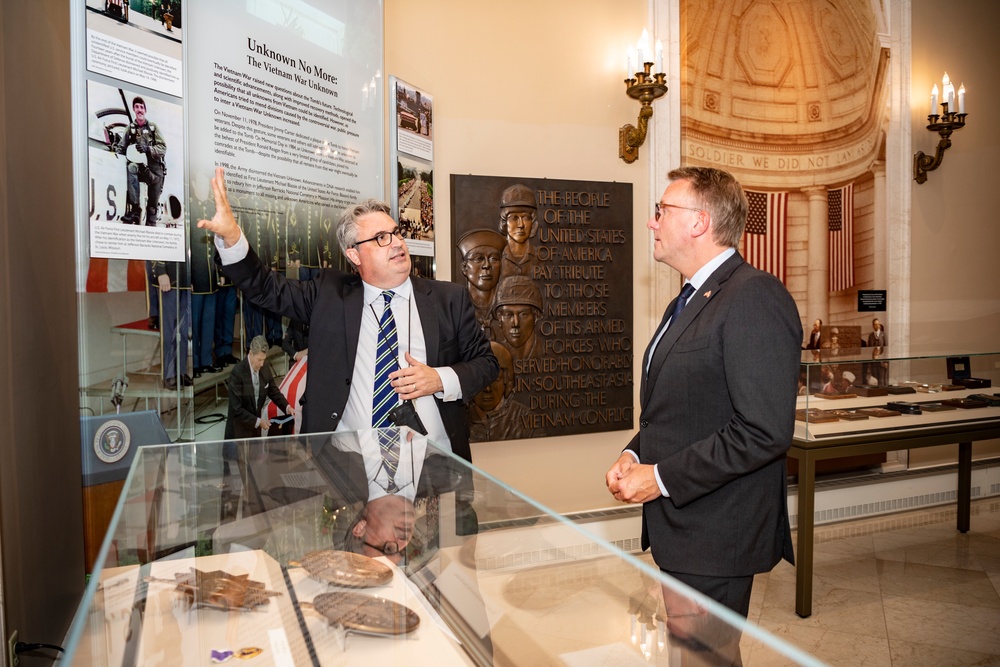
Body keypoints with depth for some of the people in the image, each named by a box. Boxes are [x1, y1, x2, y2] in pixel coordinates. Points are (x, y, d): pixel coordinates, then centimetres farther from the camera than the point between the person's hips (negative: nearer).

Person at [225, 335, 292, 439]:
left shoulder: (265, 367, -5)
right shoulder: (237, 373, -22)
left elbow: (274, 391, 8)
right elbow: (236, 409, -21)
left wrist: (287, 407, -7)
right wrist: (258, 421, -21)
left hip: (255, 427, 6)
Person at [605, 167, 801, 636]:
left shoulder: (755, 297, -18)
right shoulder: (690, 300, 14)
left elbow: (764, 431, -24)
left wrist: (661, 478, -19)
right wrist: (634, 455, 3)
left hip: (715, 538, -9)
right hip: (679, 527, 9)